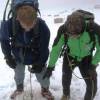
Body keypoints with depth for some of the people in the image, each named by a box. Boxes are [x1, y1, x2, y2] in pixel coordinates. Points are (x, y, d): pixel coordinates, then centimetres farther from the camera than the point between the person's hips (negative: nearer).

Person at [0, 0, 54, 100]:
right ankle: (19, 88, 56)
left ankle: (45, 89, 43)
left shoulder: (42, 26, -35)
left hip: (35, 56, -1)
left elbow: (44, 47, -18)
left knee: (42, 75, 10)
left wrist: (41, 63, -13)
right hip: (17, 56, 2)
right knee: (18, 74, 24)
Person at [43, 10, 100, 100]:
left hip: (86, 58, 0)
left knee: (92, 85, -2)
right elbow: (56, 48, -17)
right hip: (69, 57, 1)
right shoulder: (63, 30, -32)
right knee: (66, 79, 10)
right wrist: (50, 67, -12)